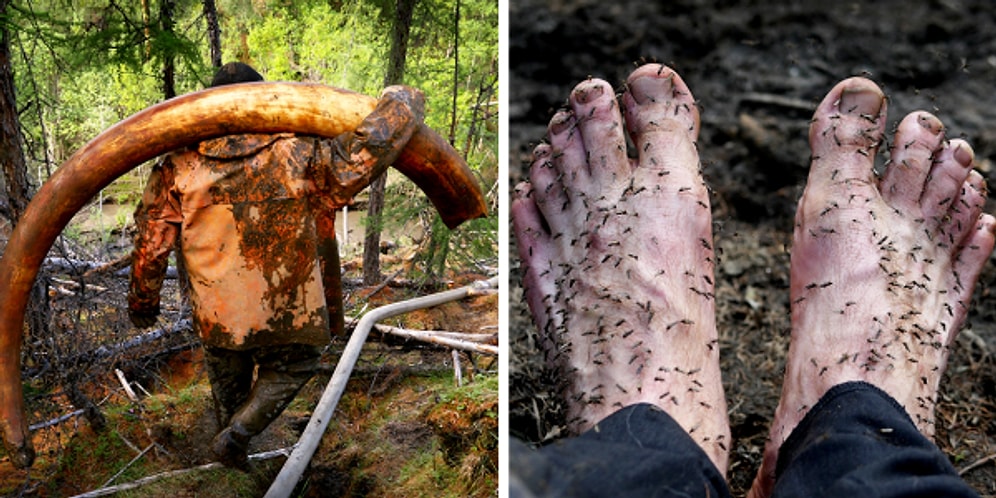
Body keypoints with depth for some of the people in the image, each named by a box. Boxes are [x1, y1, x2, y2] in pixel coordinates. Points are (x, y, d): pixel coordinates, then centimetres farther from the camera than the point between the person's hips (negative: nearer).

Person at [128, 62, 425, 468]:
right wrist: (404, 100, 4)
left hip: (217, 312, 2)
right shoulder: (299, 156, -12)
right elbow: (367, 152, -13)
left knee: (228, 381, 27)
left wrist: (142, 300, 17)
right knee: (291, 367, 24)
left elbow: (151, 242, 1)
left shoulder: (179, 167, -5)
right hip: (286, 311, -2)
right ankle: (238, 433, 5)